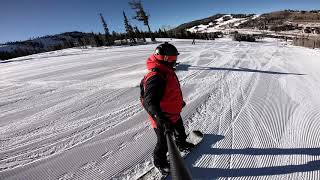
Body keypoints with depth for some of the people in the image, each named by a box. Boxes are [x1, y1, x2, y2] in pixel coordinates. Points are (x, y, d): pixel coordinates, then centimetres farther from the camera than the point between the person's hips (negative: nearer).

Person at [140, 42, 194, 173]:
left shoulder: (167, 71, -1)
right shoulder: (155, 78, -34)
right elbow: (149, 103, -39)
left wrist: (180, 101, 26)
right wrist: (163, 120, -46)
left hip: (174, 114, 9)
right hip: (163, 119, -9)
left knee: (180, 131, 32)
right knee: (164, 142, 16)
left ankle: (181, 144, 64)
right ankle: (159, 161, 45)